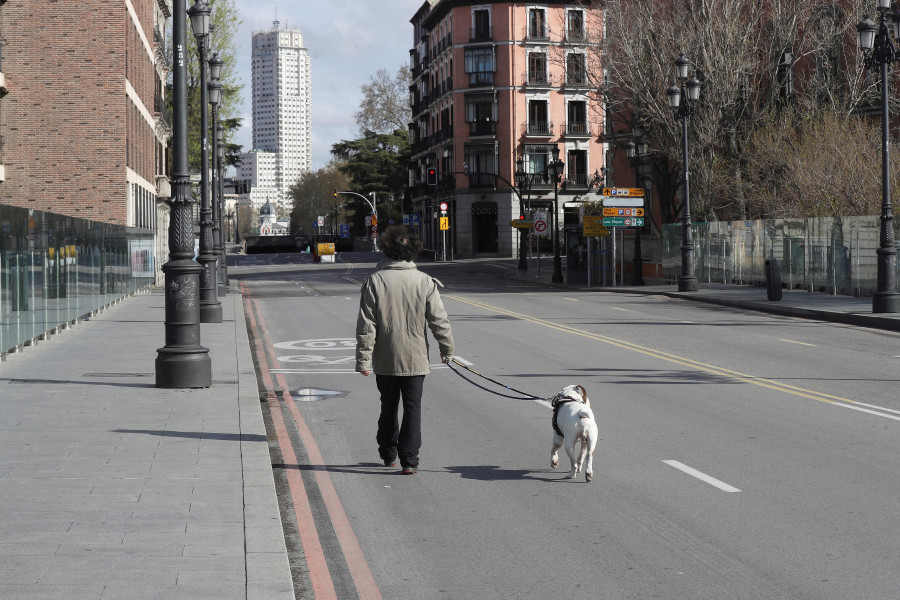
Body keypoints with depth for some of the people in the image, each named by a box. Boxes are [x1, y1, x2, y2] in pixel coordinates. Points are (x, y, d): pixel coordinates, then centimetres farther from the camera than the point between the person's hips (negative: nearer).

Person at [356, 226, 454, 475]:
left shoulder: (375, 281, -7)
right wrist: (447, 350, 11)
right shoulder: (425, 282, -6)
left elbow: (366, 325, -8)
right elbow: (439, 321, -3)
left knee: (388, 407, 17)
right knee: (413, 408, 3)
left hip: (384, 361, 1)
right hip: (415, 360, -1)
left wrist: (363, 359, -4)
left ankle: (388, 454, 29)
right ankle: (409, 459, -3)